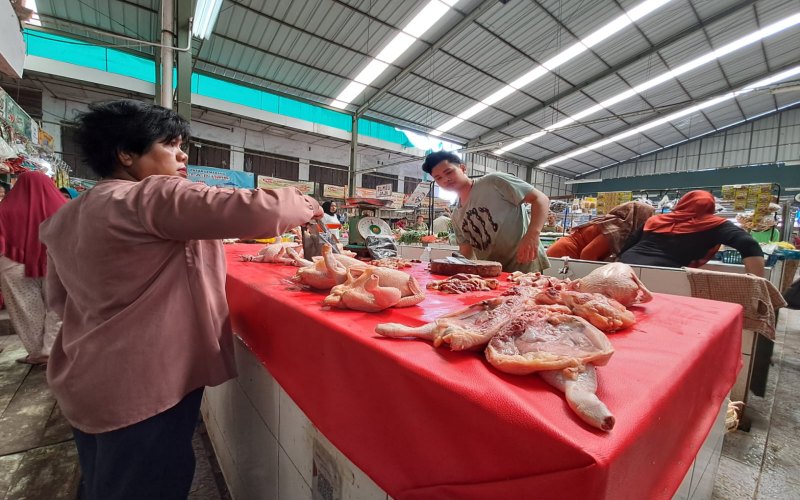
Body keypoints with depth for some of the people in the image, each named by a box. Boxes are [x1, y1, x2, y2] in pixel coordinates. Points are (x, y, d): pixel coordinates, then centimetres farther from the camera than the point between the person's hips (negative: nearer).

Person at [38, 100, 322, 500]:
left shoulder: (68, 217, 8)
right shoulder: (153, 198, -21)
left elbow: (59, 298, 16)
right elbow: (253, 211, -29)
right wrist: (304, 205, -11)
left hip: (86, 383, 9)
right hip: (143, 388, -9)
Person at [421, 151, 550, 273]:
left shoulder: (493, 182, -5)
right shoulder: (456, 216, 12)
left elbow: (540, 199, -7)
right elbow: (466, 253, 15)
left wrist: (532, 235, -22)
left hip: (524, 267, -6)